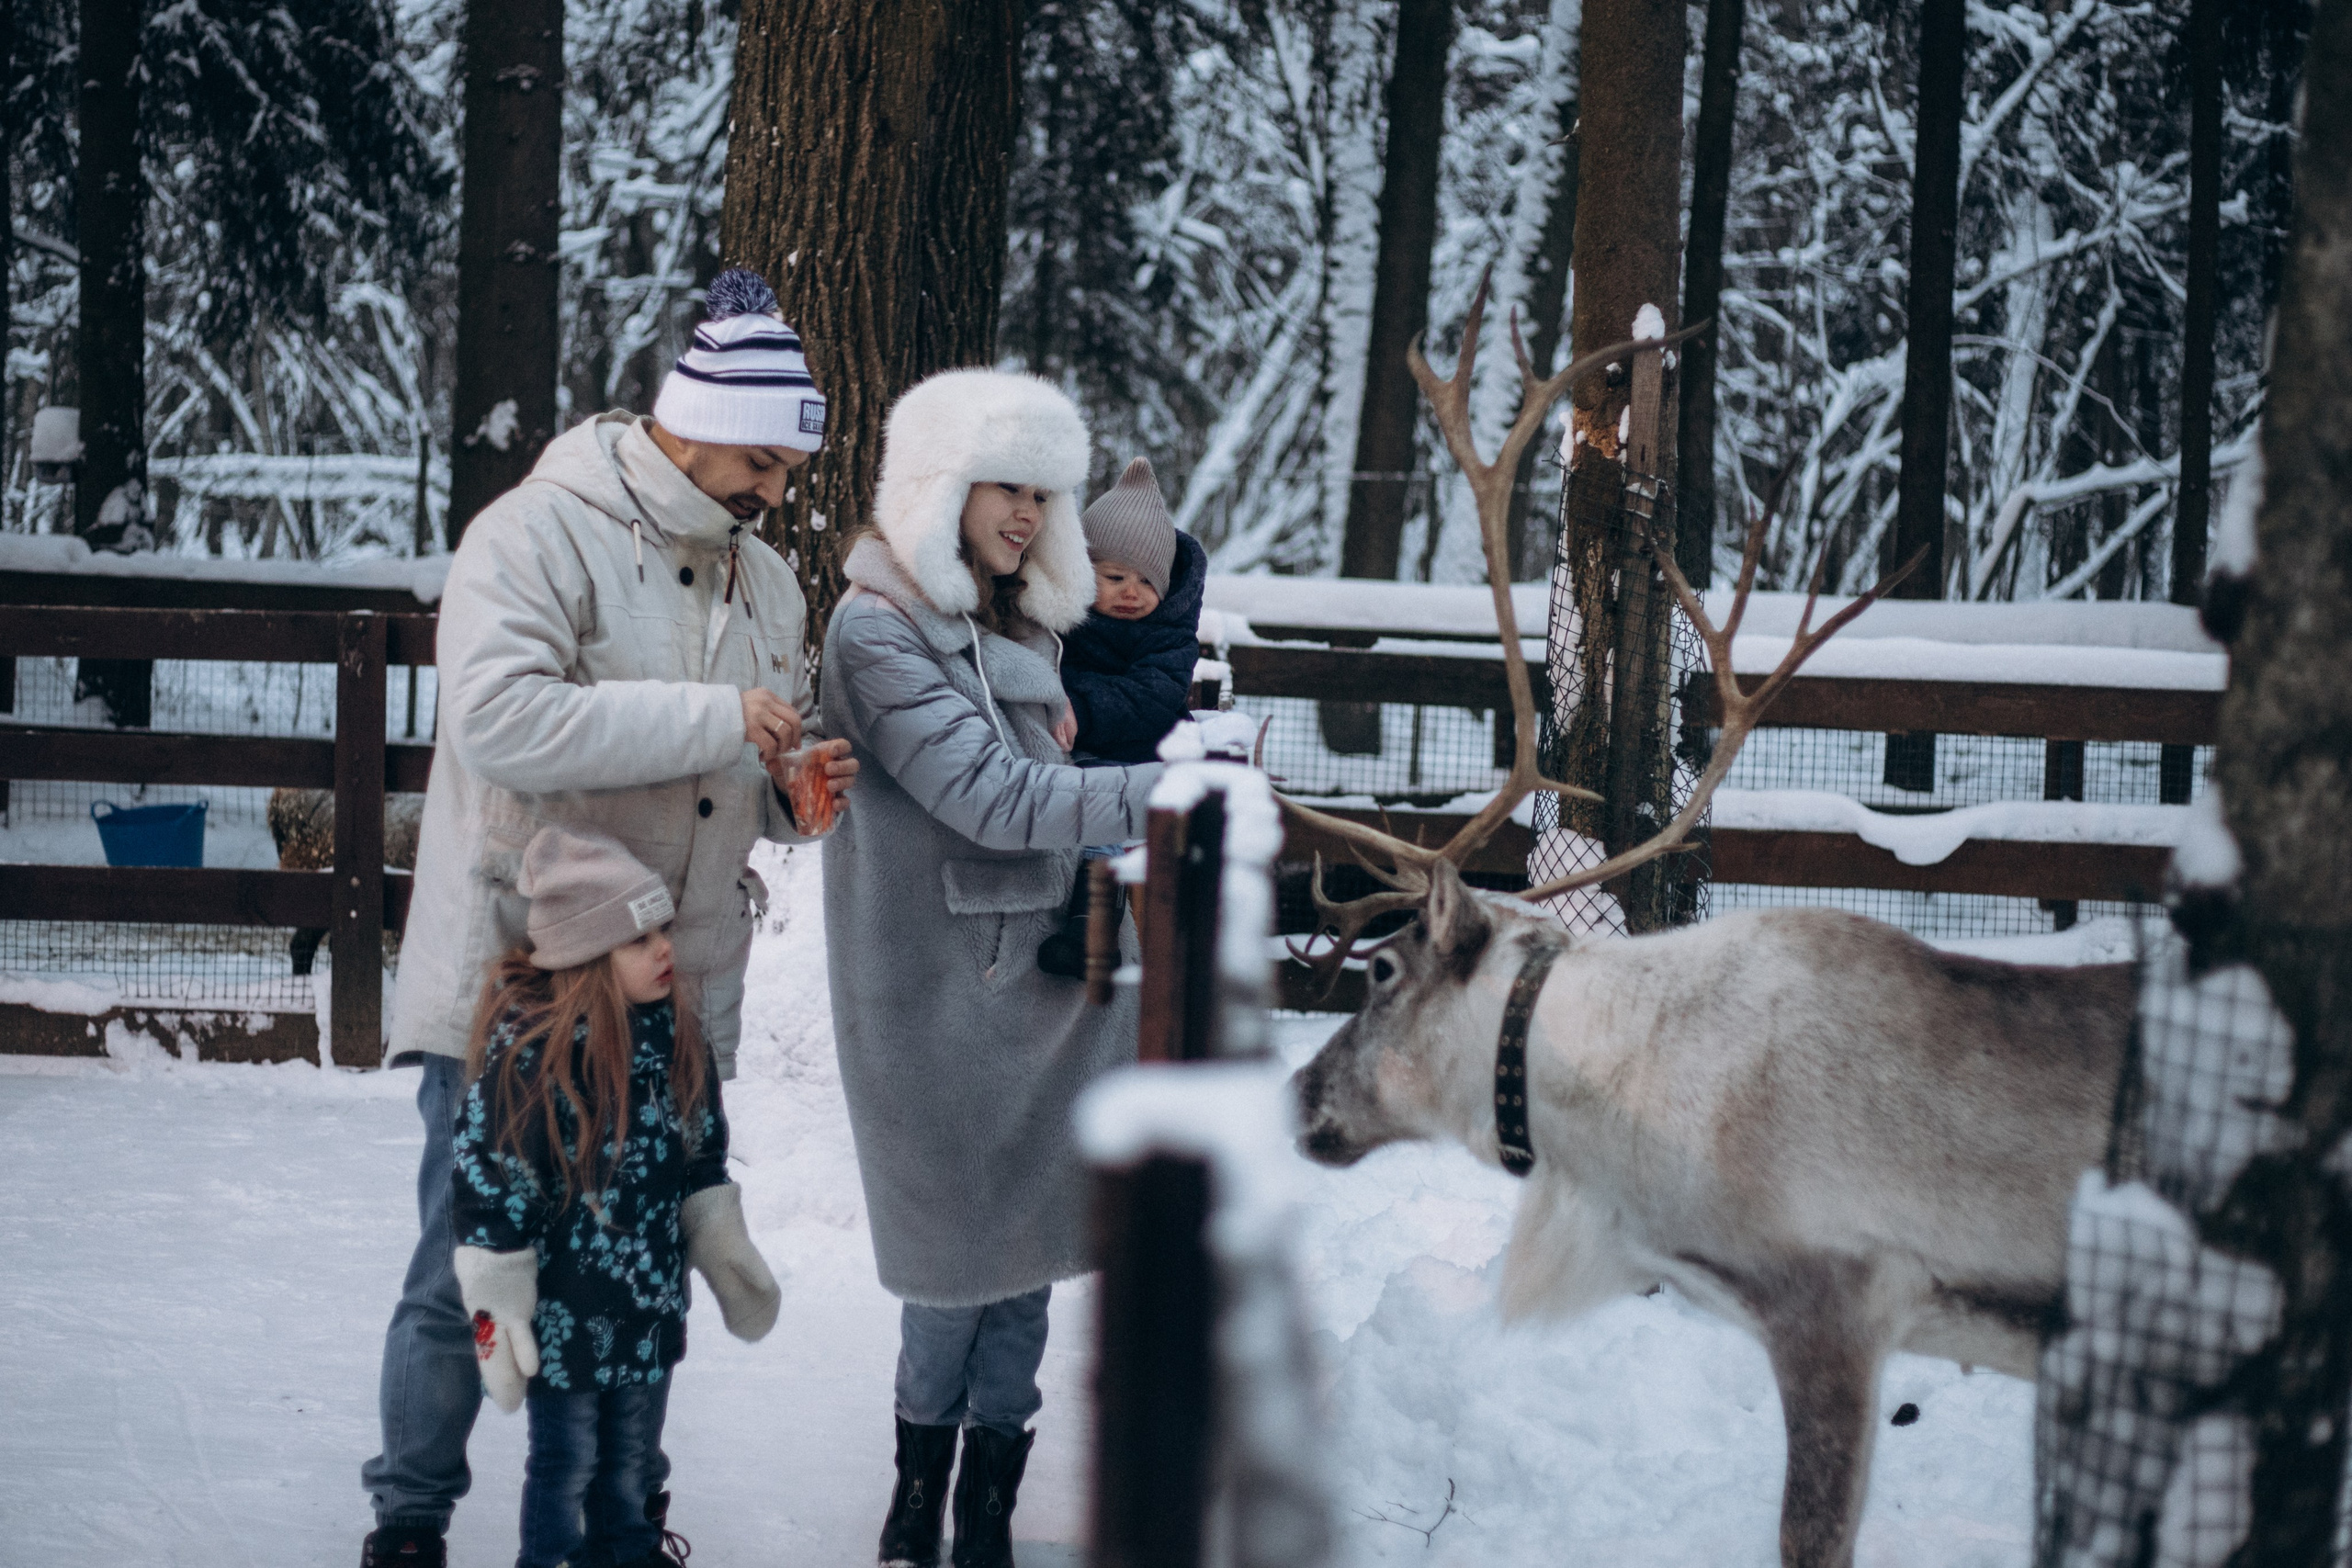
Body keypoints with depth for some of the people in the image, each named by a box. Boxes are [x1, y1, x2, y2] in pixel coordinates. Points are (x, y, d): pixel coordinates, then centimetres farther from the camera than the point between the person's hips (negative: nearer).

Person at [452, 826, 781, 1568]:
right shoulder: (529, 1050, -22)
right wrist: (496, 1316, -15)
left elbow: (703, 1161, 12)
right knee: (565, 1463, 9)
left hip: (652, 1309, 6)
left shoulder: (674, 1035, -1)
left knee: (633, 1462, 19)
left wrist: (728, 1256, 14)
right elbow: (485, 1183, -18)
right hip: (564, 1315, -6)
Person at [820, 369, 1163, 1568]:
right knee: (961, 1256, -2)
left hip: (1041, 975, 7)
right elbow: (992, 798, -19)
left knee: (1027, 1251, 5)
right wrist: (1171, 792, -26)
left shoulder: (1022, 629, 15)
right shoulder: (877, 631, -10)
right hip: (937, 992, -7)